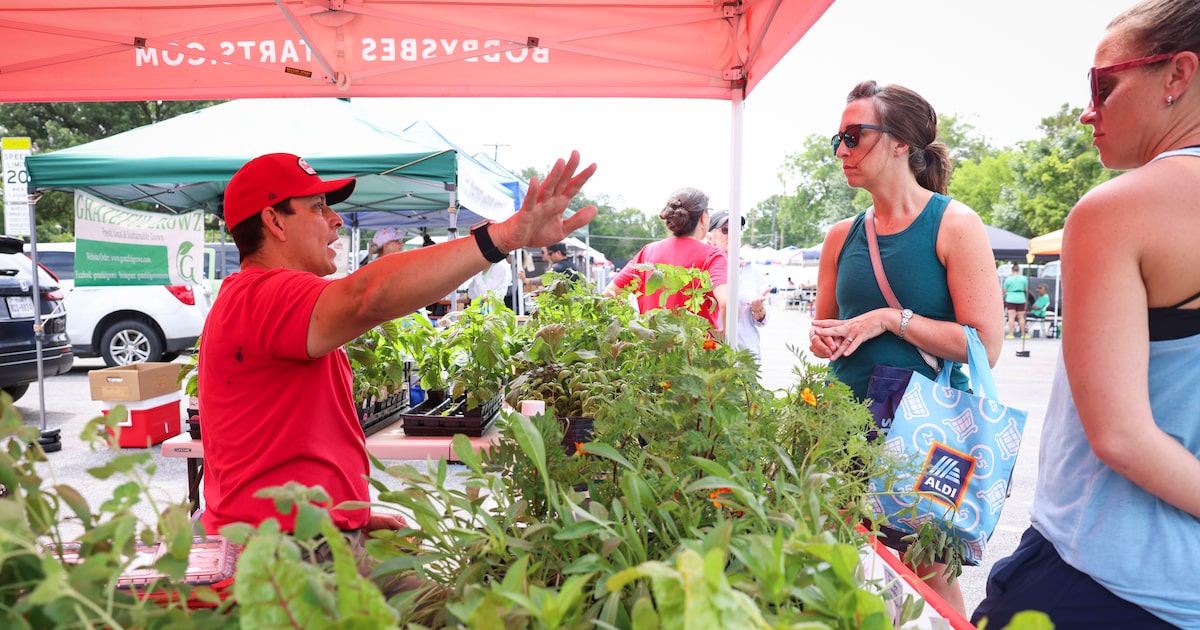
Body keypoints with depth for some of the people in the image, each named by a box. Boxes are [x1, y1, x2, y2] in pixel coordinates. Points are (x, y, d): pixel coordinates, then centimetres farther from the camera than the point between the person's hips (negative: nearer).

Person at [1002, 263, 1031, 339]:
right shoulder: (1024, 279, 1)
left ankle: (1011, 334, -5)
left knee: (1011, 317, -3)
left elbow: (1004, 290, -2)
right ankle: (1023, 334, 16)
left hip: (1010, 299, -2)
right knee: (1021, 317, 9)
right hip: (1021, 299, 2)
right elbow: (1026, 289, 6)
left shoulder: (1008, 279, -6)